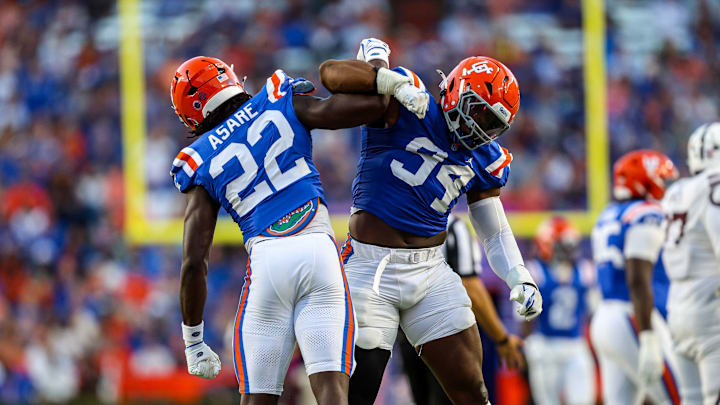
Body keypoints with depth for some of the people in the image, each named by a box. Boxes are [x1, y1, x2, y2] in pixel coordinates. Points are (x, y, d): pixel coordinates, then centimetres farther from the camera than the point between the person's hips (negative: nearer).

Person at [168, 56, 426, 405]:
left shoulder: (202, 163, 12)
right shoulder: (279, 103, 12)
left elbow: (194, 260, 6)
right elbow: (370, 105, 4)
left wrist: (193, 339, 14)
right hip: (318, 248, 0)